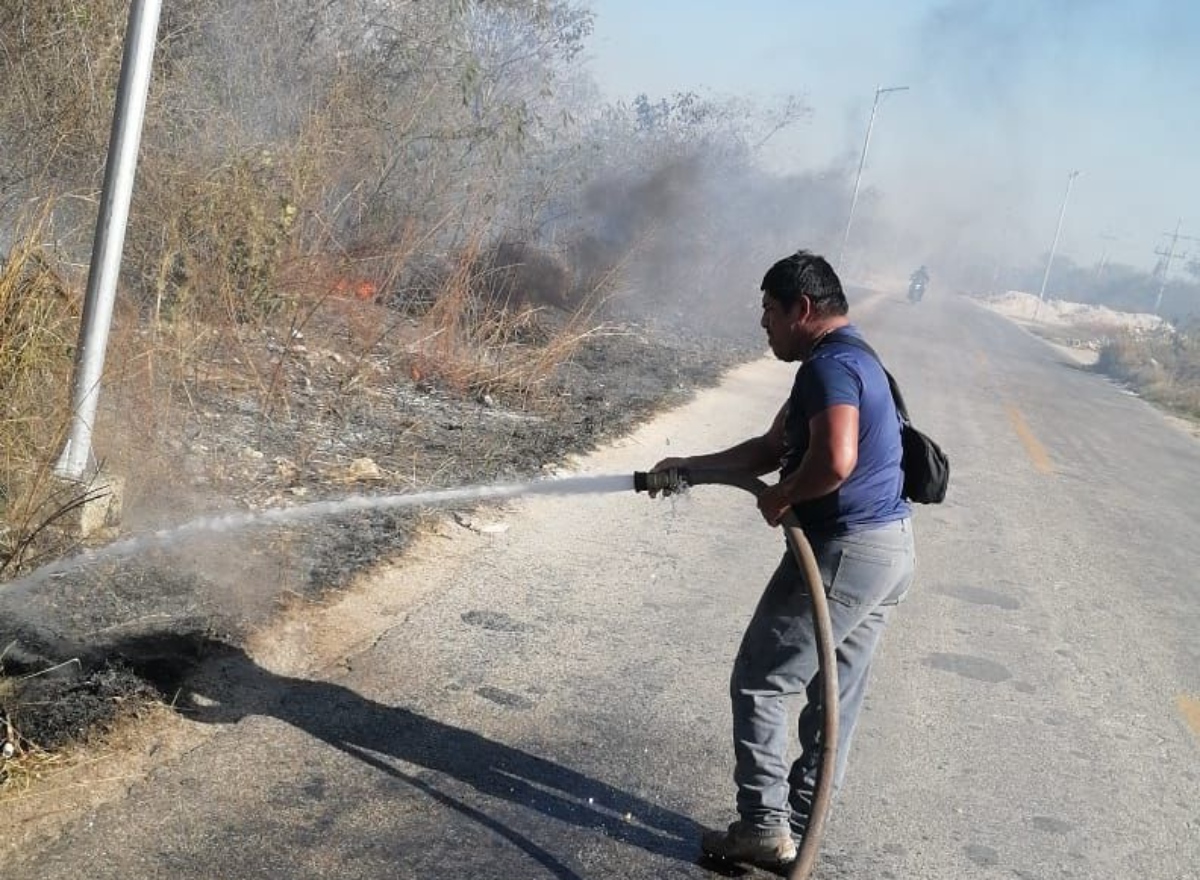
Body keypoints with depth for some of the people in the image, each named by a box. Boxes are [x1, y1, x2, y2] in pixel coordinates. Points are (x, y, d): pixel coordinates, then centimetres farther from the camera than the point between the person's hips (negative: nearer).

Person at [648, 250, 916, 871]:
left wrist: (779, 499, -14)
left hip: (843, 551, -10)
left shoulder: (829, 365, -16)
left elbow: (834, 462, -32)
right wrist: (688, 468, 21)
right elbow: (770, 449, 22)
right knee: (835, 697, 14)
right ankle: (796, 831, 23)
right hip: (888, 549, 10)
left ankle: (764, 826, 8)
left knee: (760, 683, 2)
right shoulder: (849, 359, 17)